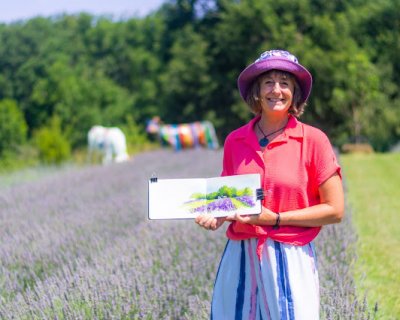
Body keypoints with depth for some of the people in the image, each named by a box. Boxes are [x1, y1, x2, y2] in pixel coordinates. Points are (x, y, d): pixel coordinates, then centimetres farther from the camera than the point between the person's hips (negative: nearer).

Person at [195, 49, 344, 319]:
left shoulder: (313, 140, -5)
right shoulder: (235, 141, 6)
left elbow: (335, 210, -5)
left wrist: (275, 219, -13)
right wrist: (215, 216, -6)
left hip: (290, 260, -3)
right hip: (240, 258, 3)